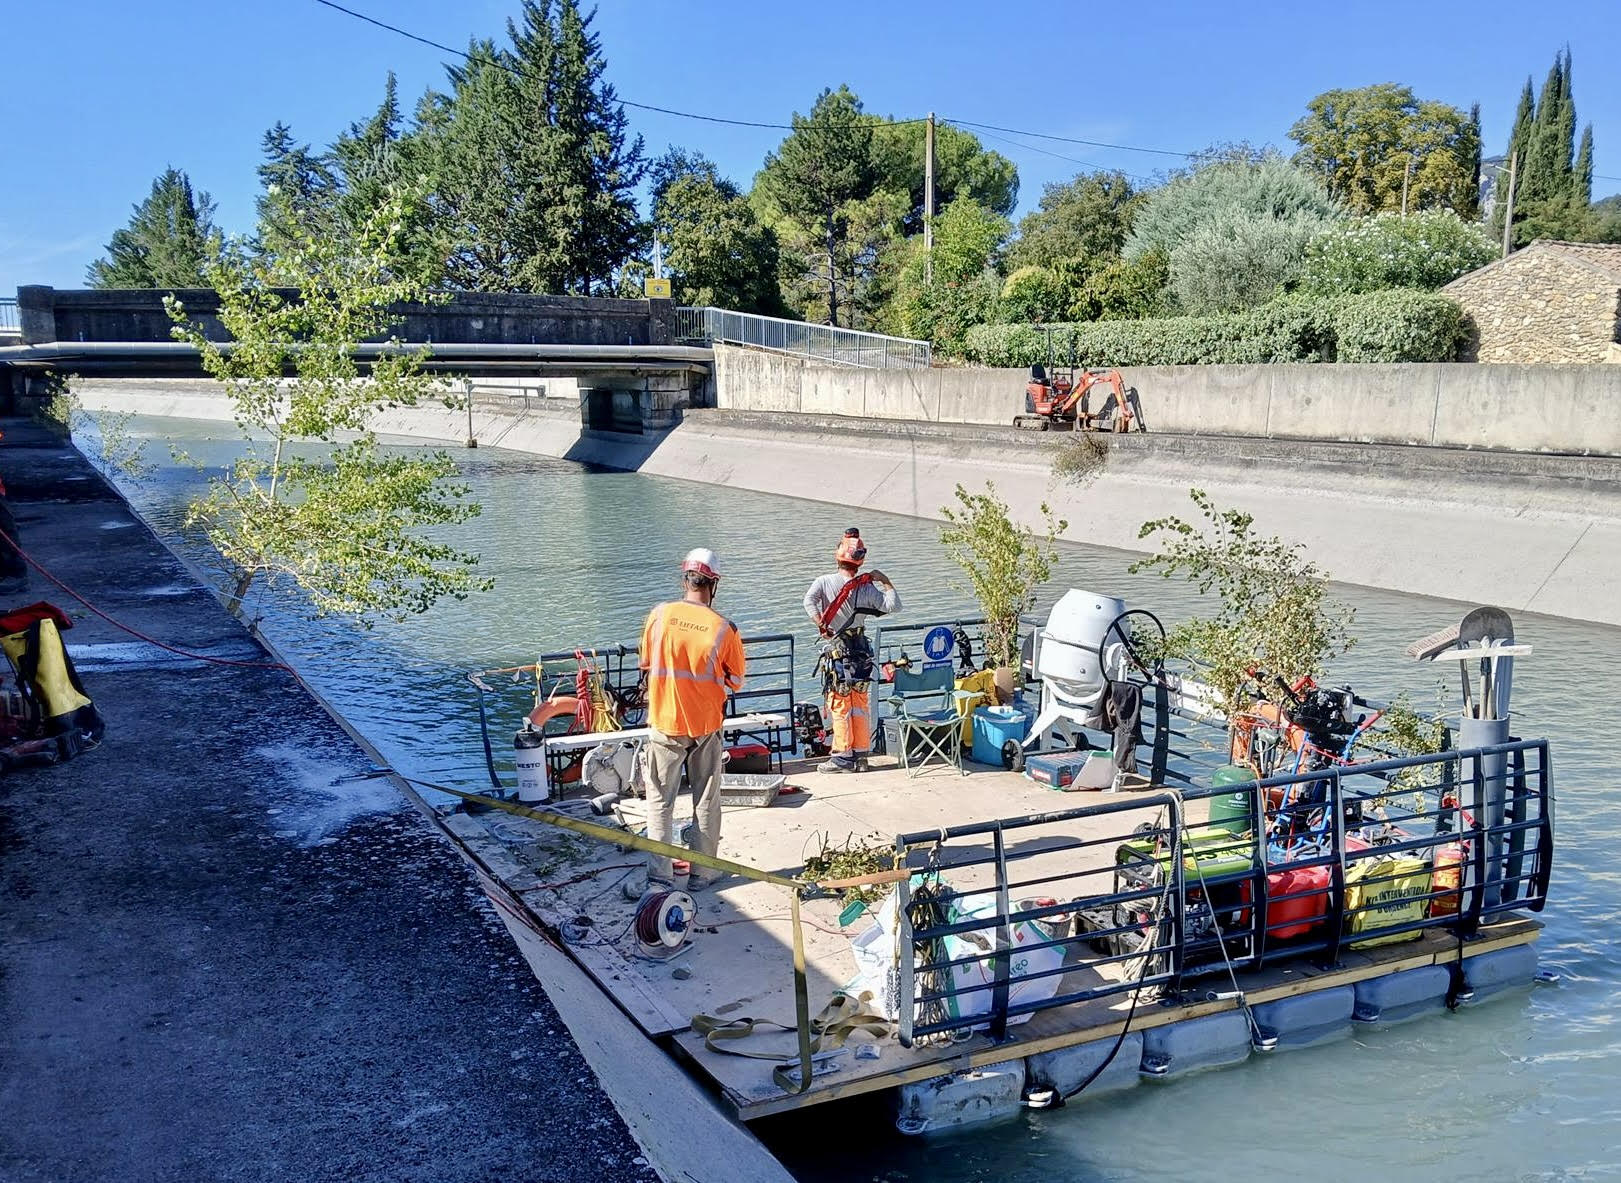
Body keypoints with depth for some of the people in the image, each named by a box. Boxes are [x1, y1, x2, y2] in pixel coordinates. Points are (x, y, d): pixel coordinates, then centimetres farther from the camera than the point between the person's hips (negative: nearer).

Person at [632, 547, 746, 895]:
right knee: (706, 801, 13)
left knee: (660, 801, 10)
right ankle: (702, 873, 19)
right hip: (706, 724, 0)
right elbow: (736, 682, -2)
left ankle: (659, 875, 9)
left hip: (665, 724, 0)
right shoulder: (724, 628, -13)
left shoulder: (659, 615, -9)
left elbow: (646, 664, 4)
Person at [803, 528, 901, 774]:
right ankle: (861, 755, 16)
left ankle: (843, 757, 3)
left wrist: (821, 625, -20)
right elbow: (894, 606, -1)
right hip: (860, 650, 3)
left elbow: (809, 601, -23)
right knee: (861, 705, 11)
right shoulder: (867, 588, -1)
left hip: (836, 652, -3)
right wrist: (885, 581, 9)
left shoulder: (824, 582, -6)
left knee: (839, 706, 1)